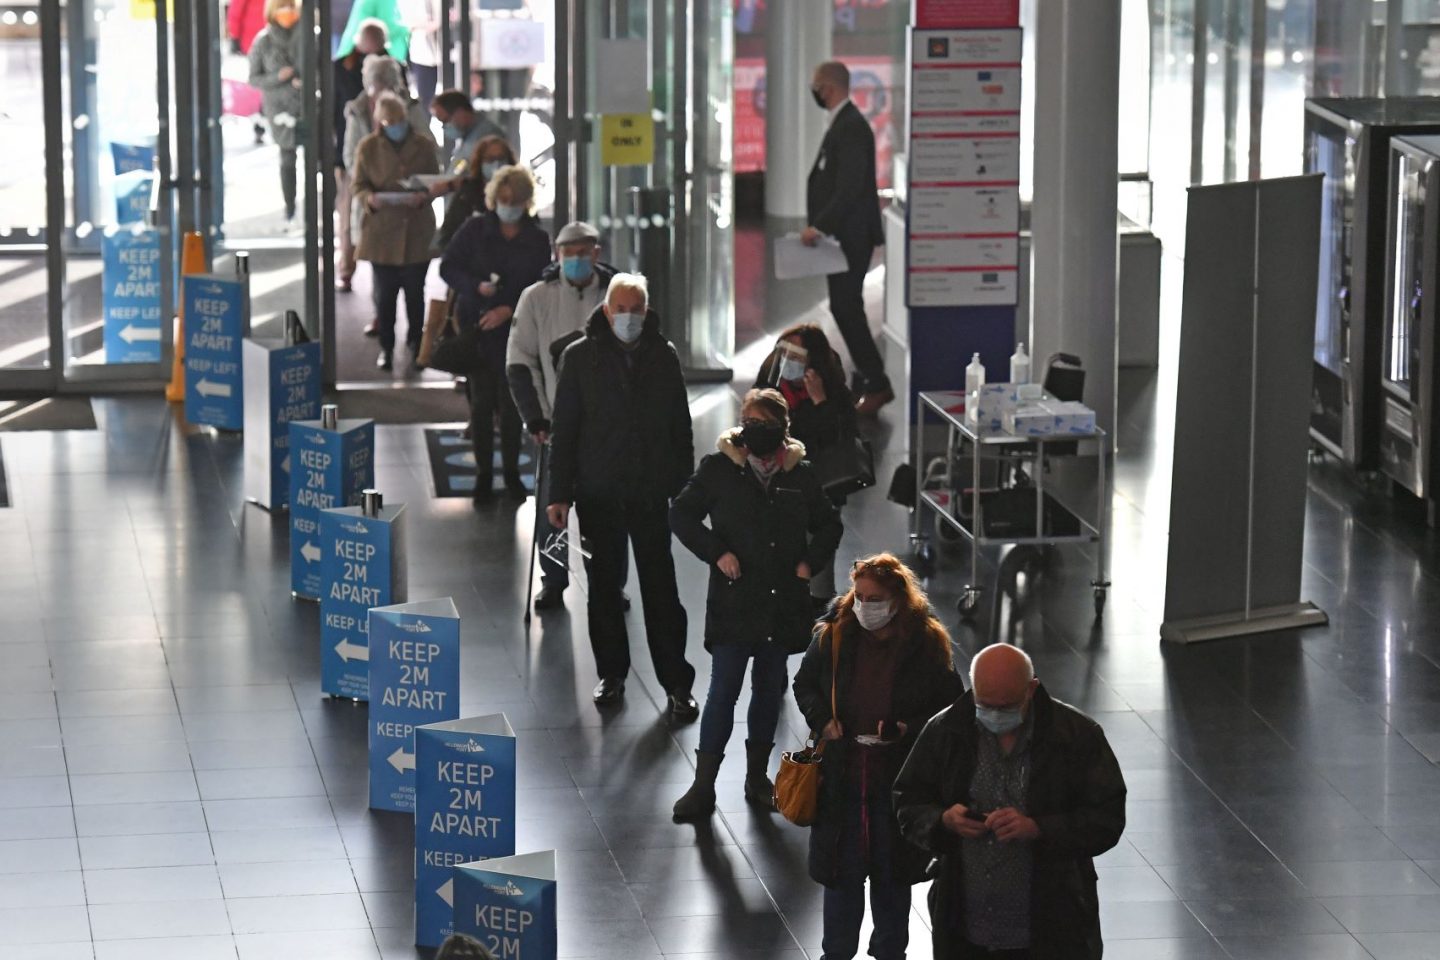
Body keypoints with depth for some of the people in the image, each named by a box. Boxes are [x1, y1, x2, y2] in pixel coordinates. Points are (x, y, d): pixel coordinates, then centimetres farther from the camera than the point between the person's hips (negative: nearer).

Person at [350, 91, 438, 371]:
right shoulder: (368, 147, -1)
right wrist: (370, 199, -20)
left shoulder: (424, 145, 1)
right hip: (382, 232, 0)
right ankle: (386, 348, 18)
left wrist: (423, 196, -15)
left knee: (415, 292, 8)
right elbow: (359, 185, 3)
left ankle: (415, 346, 24)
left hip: (417, 233, 0)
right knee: (384, 293, 5)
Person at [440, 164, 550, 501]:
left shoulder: (538, 240, 2)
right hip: (476, 328, 0)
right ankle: (483, 471, 9)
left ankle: (511, 471, 17)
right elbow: (448, 267, 3)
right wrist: (476, 286, -15)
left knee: (511, 403, 2)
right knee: (481, 401, 0)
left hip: (515, 331, 0)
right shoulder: (475, 230, 2)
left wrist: (509, 310, -14)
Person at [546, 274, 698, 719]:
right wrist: (560, 494, -3)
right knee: (605, 586, 10)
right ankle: (612, 673, 24)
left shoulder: (663, 356, 2)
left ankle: (677, 684, 2)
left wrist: (684, 488, 5)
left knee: (661, 590, -1)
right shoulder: (580, 356, -2)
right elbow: (564, 428, 0)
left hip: (652, 493, 0)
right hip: (599, 493, 0)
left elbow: (681, 427, 8)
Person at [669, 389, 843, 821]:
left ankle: (758, 776, 24)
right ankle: (703, 786, -4)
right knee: (723, 691, -7)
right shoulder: (718, 469, -2)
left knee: (770, 689, 11)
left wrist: (810, 562, 2)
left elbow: (829, 524, 18)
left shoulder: (800, 474, 5)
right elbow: (681, 514, 0)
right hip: (733, 600, -3)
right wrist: (716, 552, -11)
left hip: (783, 602, 3)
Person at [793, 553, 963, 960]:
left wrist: (910, 728, -17)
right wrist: (821, 718, -8)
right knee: (842, 869, 9)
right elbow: (804, 684, 11)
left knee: (893, 872, 13)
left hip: (900, 778, -1)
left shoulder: (927, 642, -9)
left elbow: (951, 705, -2)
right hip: (843, 774, 1)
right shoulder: (834, 636, -4)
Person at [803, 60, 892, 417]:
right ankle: (870, 383, 18)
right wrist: (819, 225, 14)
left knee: (846, 308, -10)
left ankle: (876, 384, -7)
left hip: (850, 237, -11)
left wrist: (819, 226, -23)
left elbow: (850, 187, -24)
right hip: (842, 235, 11)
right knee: (846, 308, 13)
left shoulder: (851, 127, -17)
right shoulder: (843, 123, 15)